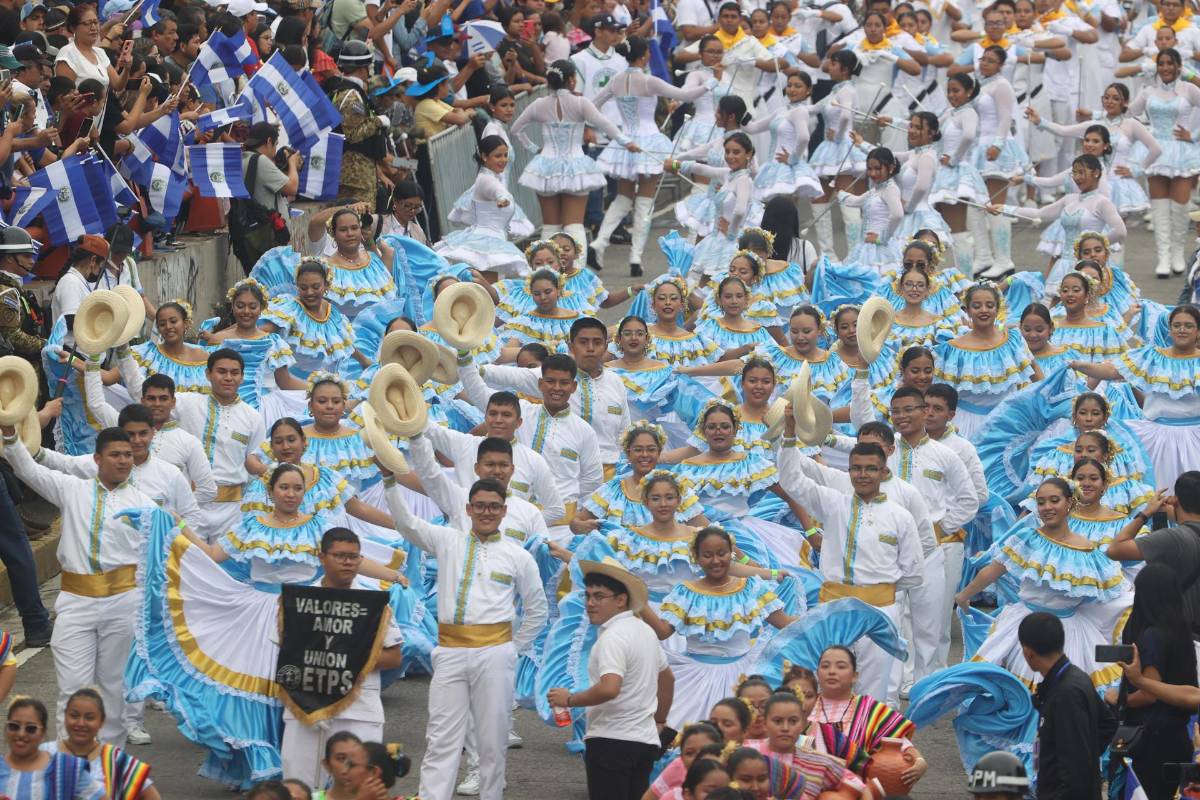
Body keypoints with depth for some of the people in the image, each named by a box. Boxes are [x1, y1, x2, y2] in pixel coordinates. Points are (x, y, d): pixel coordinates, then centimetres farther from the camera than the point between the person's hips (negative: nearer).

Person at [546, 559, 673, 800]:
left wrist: (569, 699, -15)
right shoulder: (645, 631, 15)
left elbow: (609, 689, -29)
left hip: (612, 740, -9)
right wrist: (660, 720, 37)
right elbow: (667, 678, 29)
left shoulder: (613, 637, -15)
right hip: (646, 740, 10)